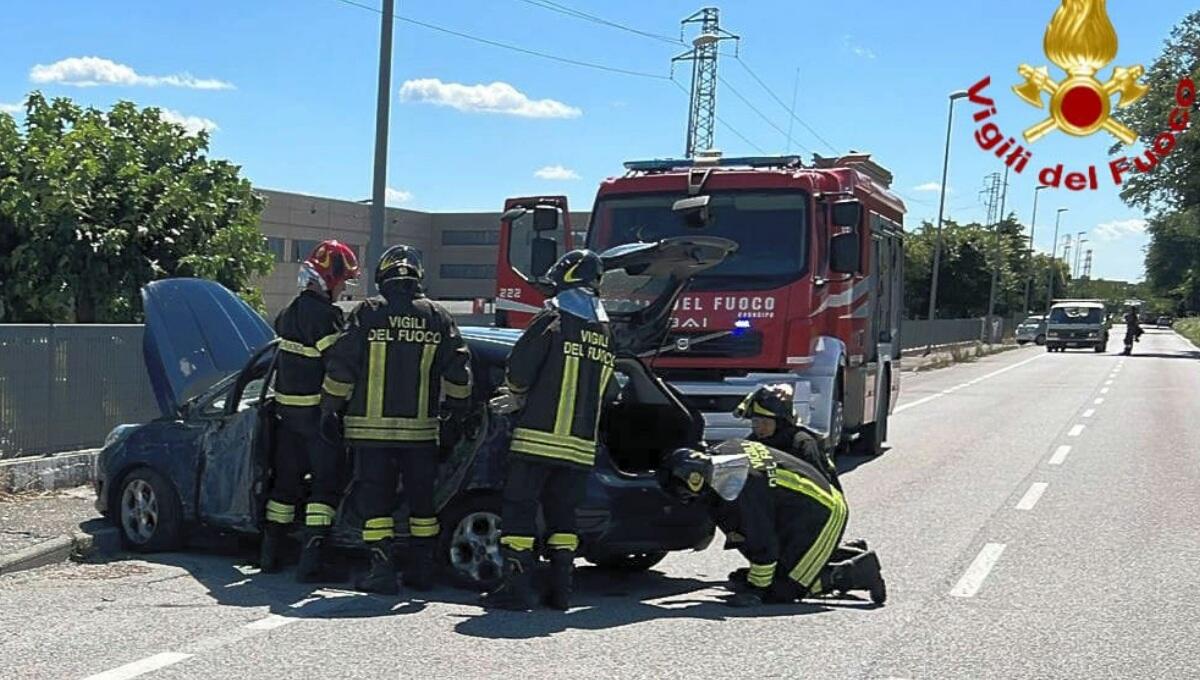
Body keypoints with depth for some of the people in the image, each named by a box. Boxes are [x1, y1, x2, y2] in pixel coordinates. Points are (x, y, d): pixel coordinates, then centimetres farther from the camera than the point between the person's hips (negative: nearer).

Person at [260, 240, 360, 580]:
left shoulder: (289, 312, 10)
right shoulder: (324, 316, -18)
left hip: (287, 408, 9)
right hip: (318, 410, -8)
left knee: (285, 480, 17)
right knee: (326, 483, -1)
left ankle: (269, 554, 25)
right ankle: (310, 561, -5)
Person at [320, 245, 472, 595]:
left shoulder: (368, 312, -3)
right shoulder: (437, 316, 4)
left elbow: (340, 366, -4)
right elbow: (458, 369, 6)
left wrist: (330, 409, 5)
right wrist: (457, 408, 20)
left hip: (371, 426, -2)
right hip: (421, 427, 2)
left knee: (375, 498, 4)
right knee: (422, 498, 13)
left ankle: (382, 569, 0)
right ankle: (423, 568, 19)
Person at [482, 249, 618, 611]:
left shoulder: (552, 320, -6)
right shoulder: (606, 332, 12)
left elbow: (518, 369, -9)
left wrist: (518, 395, 16)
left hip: (540, 437, -5)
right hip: (581, 443, 6)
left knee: (519, 508, 1)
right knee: (562, 513, 14)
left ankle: (517, 589, -1)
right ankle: (561, 590, 13)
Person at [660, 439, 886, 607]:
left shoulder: (744, 486, -29)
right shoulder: (721, 451, -2)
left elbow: (763, 543, -22)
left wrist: (755, 588, -11)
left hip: (822, 514, -10)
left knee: (781, 590, -6)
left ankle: (857, 572, -3)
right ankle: (852, 554, 25)